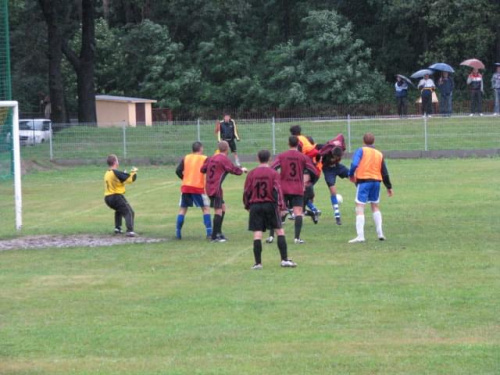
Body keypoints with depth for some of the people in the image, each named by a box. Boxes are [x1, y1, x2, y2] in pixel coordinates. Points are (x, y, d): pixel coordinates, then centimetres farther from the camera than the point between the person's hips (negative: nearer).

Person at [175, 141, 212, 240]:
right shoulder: (204, 159, 0)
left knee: (182, 209, 12)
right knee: (206, 208, 7)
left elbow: (178, 171, 2)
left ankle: (178, 233, 6)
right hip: (198, 188, -3)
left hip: (185, 187, 3)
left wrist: (185, 179, 14)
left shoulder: (186, 158, 8)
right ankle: (209, 232, -3)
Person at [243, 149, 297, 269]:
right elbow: (277, 190, -9)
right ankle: (284, 260, 1)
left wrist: (247, 205, 18)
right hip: (270, 205, -1)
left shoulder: (252, 173, 2)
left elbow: (246, 191, 5)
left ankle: (258, 263, -2)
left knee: (257, 234, 0)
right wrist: (280, 206, -8)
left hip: (255, 206, 1)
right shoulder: (273, 173, -2)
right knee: (280, 231, 7)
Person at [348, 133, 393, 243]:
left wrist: (351, 175, 4)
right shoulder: (379, 154, 11)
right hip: (376, 181, 5)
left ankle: (360, 235, -17)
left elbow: (354, 164, -15)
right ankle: (380, 233, 18)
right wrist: (389, 187, 23)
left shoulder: (361, 151, -1)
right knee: (375, 206, 21)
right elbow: (384, 172, 14)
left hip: (363, 181, -5)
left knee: (360, 208, -5)